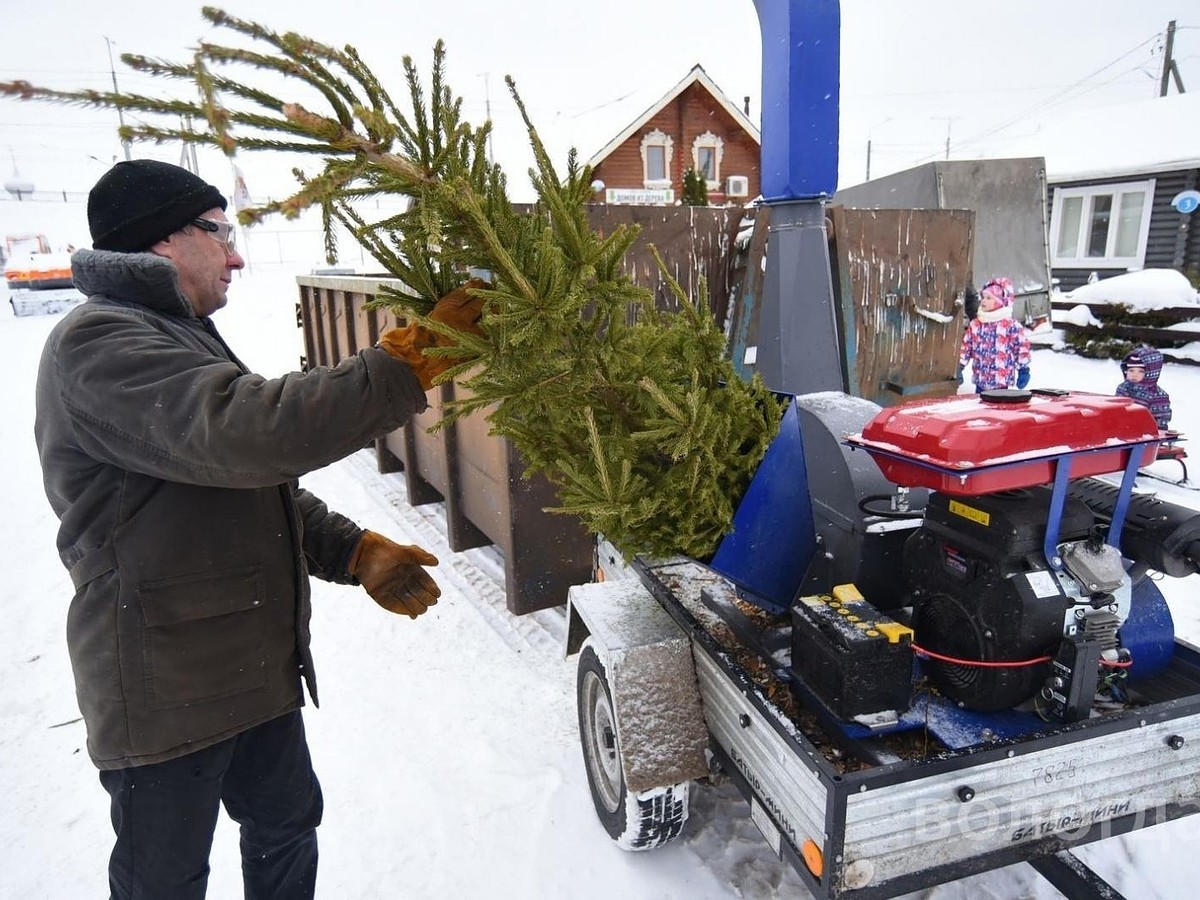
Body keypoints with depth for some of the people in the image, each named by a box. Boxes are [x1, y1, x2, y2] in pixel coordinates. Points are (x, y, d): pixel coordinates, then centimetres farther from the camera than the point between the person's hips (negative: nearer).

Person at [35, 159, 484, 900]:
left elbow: (259, 485, 16)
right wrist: (413, 360, -33)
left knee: (287, 823, 24)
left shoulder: (180, 338, 15)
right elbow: (246, 433, -37)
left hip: (255, 666, 9)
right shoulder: (98, 345, -19)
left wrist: (355, 552, 2)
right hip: (165, 687, -9)